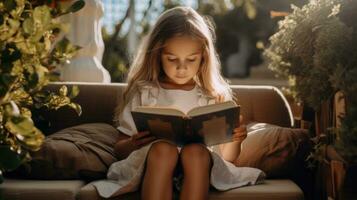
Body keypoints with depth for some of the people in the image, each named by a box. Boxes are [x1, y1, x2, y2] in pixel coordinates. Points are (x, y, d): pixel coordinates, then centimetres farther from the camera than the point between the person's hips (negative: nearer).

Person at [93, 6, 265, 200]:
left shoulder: (215, 96, 13)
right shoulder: (143, 93, 10)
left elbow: (226, 157, 15)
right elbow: (119, 149, 11)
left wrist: (234, 140, -7)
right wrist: (132, 145, -12)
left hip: (197, 167, 1)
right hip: (152, 166, 0)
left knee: (195, 151, -33)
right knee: (162, 148, -34)